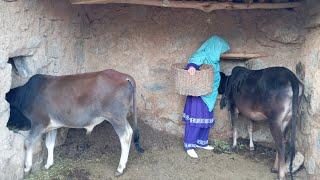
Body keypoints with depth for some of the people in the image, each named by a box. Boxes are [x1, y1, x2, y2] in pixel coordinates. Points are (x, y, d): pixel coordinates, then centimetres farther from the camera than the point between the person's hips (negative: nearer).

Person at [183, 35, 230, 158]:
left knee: (207, 120, 14)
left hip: (209, 96, 9)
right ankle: (189, 146, 1)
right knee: (195, 119, -6)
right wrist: (192, 66, -54)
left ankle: (201, 142, 27)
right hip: (198, 95, -9)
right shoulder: (203, 55, -12)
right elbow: (194, 59, -33)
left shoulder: (214, 61, 14)